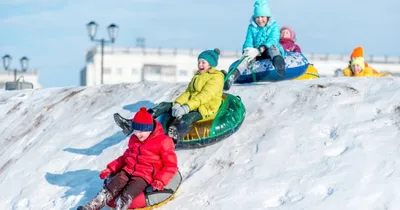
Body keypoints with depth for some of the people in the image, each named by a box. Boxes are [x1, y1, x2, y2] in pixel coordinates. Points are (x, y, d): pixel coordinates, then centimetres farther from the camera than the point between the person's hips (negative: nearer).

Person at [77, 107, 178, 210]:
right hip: (128, 170, 6)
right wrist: (110, 169, 18)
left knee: (126, 195, -29)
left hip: (145, 176, -6)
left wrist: (160, 181, -19)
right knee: (109, 188, -17)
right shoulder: (134, 139, 15)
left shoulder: (163, 142, -7)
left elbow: (171, 165, -5)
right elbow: (125, 157, 29)